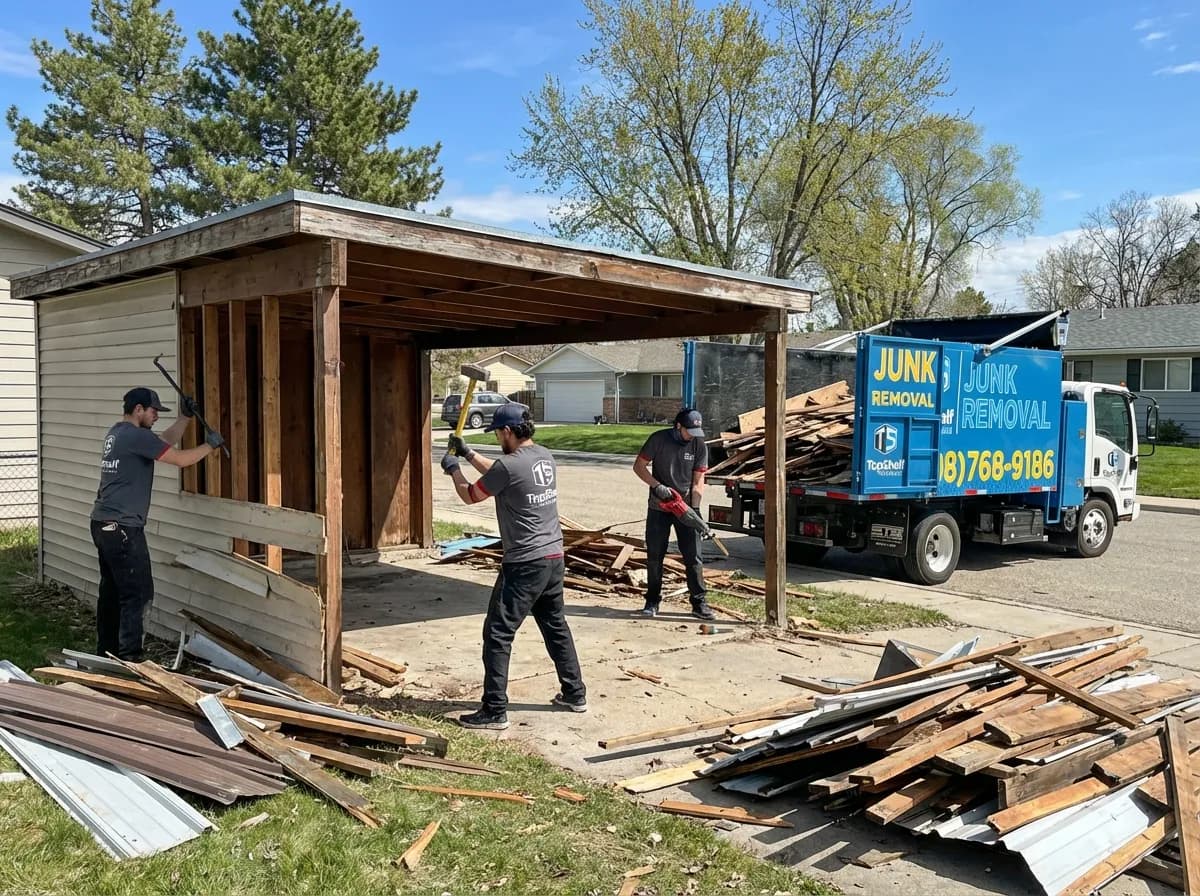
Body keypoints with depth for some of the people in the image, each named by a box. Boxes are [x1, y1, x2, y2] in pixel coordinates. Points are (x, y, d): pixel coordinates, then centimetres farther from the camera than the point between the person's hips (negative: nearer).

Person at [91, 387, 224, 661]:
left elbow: (166, 441, 25)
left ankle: (106, 651, 23)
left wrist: (186, 417, 20)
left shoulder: (117, 432, 16)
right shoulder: (136, 436, -14)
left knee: (111, 591, 16)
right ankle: (129, 657, -6)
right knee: (137, 593, -6)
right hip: (122, 528, -10)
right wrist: (210, 445, 2)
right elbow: (181, 459, -13)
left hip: (103, 524, 10)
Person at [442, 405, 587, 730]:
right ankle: (575, 694, 30)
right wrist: (468, 454, 29)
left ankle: (494, 711, 3)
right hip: (554, 557, 9)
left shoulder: (508, 465, -17)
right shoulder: (545, 457, 8)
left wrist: (453, 469, 17)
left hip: (525, 565, -8)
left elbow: (470, 496, 0)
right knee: (556, 626, 21)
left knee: (497, 634, 0)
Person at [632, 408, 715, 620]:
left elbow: (698, 481, -4)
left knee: (693, 557, -1)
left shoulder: (699, 446, -4)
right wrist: (657, 486, -16)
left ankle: (699, 603, 6)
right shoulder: (658, 439, -8)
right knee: (654, 556, 5)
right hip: (658, 507, 0)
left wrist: (694, 509, -15)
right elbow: (639, 466, -3)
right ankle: (652, 602, 17)